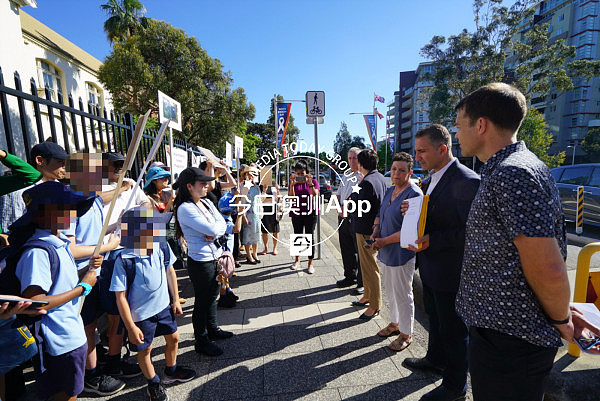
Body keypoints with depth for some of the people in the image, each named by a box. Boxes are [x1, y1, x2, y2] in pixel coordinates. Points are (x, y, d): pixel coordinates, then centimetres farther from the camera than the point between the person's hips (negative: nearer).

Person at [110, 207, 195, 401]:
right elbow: (121, 297, -19)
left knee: (173, 338, 20)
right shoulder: (125, 260, -27)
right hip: (141, 314, -5)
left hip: (164, 305, 5)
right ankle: (153, 383, 43)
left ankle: (171, 371, 49)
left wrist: (175, 300, 9)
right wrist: (131, 328, -15)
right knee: (144, 349, 16)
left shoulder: (162, 247, -13)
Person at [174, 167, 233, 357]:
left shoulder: (207, 203, 6)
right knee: (202, 301, 7)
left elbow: (222, 225, 1)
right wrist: (216, 228, -5)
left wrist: (214, 233, -18)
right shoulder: (185, 209, -20)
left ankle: (212, 329, 42)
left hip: (215, 256, 8)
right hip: (200, 261, -8)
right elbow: (212, 229, -26)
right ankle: (201, 341, 26)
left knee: (212, 295, 22)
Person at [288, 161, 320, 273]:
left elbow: (315, 195, -14)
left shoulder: (313, 181, 2)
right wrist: (292, 184, -20)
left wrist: (310, 183, -27)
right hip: (297, 213, 2)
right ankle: (297, 261, 26)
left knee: (310, 236, -2)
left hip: (310, 213, -2)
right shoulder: (293, 183, 5)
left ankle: (310, 263, 5)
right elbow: (291, 197, -7)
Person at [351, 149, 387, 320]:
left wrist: (354, 193, -9)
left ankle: (375, 305, 15)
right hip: (373, 227, 10)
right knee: (367, 265, 22)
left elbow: (361, 209, -25)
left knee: (370, 268, 2)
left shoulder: (367, 182, -22)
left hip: (367, 230, -10)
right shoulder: (380, 177, 8)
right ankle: (368, 296, 38)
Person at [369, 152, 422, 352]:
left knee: (403, 295, 7)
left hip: (401, 253, -8)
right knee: (391, 292, 22)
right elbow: (380, 214, 20)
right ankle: (394, 323, 41)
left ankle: (406, 334, 26)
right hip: (385, 252, 8)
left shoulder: (414, 194, -18)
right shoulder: (390, 190, 8)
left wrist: (384, 241, -19)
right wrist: (376, 231, 0)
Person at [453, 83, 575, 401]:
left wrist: (560, 320, -9)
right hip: (497, 327, 9)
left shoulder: (514, 174, -23)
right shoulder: (502, 171, 11)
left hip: (509, 338, -9)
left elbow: (548, 269, -24)